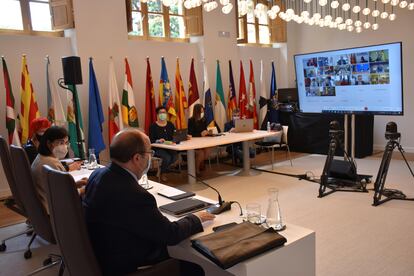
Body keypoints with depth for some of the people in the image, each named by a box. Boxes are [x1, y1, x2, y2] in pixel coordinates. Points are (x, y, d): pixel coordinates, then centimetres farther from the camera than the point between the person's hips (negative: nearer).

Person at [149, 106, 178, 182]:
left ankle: (162, 169, 1)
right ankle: (162, 174, 1)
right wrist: (158, 140, -28)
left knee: (175, 156, -26)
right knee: (167, 157, -30)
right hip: (158, 148, -4)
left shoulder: (170, 125, 14)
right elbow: (151, 140, -9)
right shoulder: (153, 126, -1)